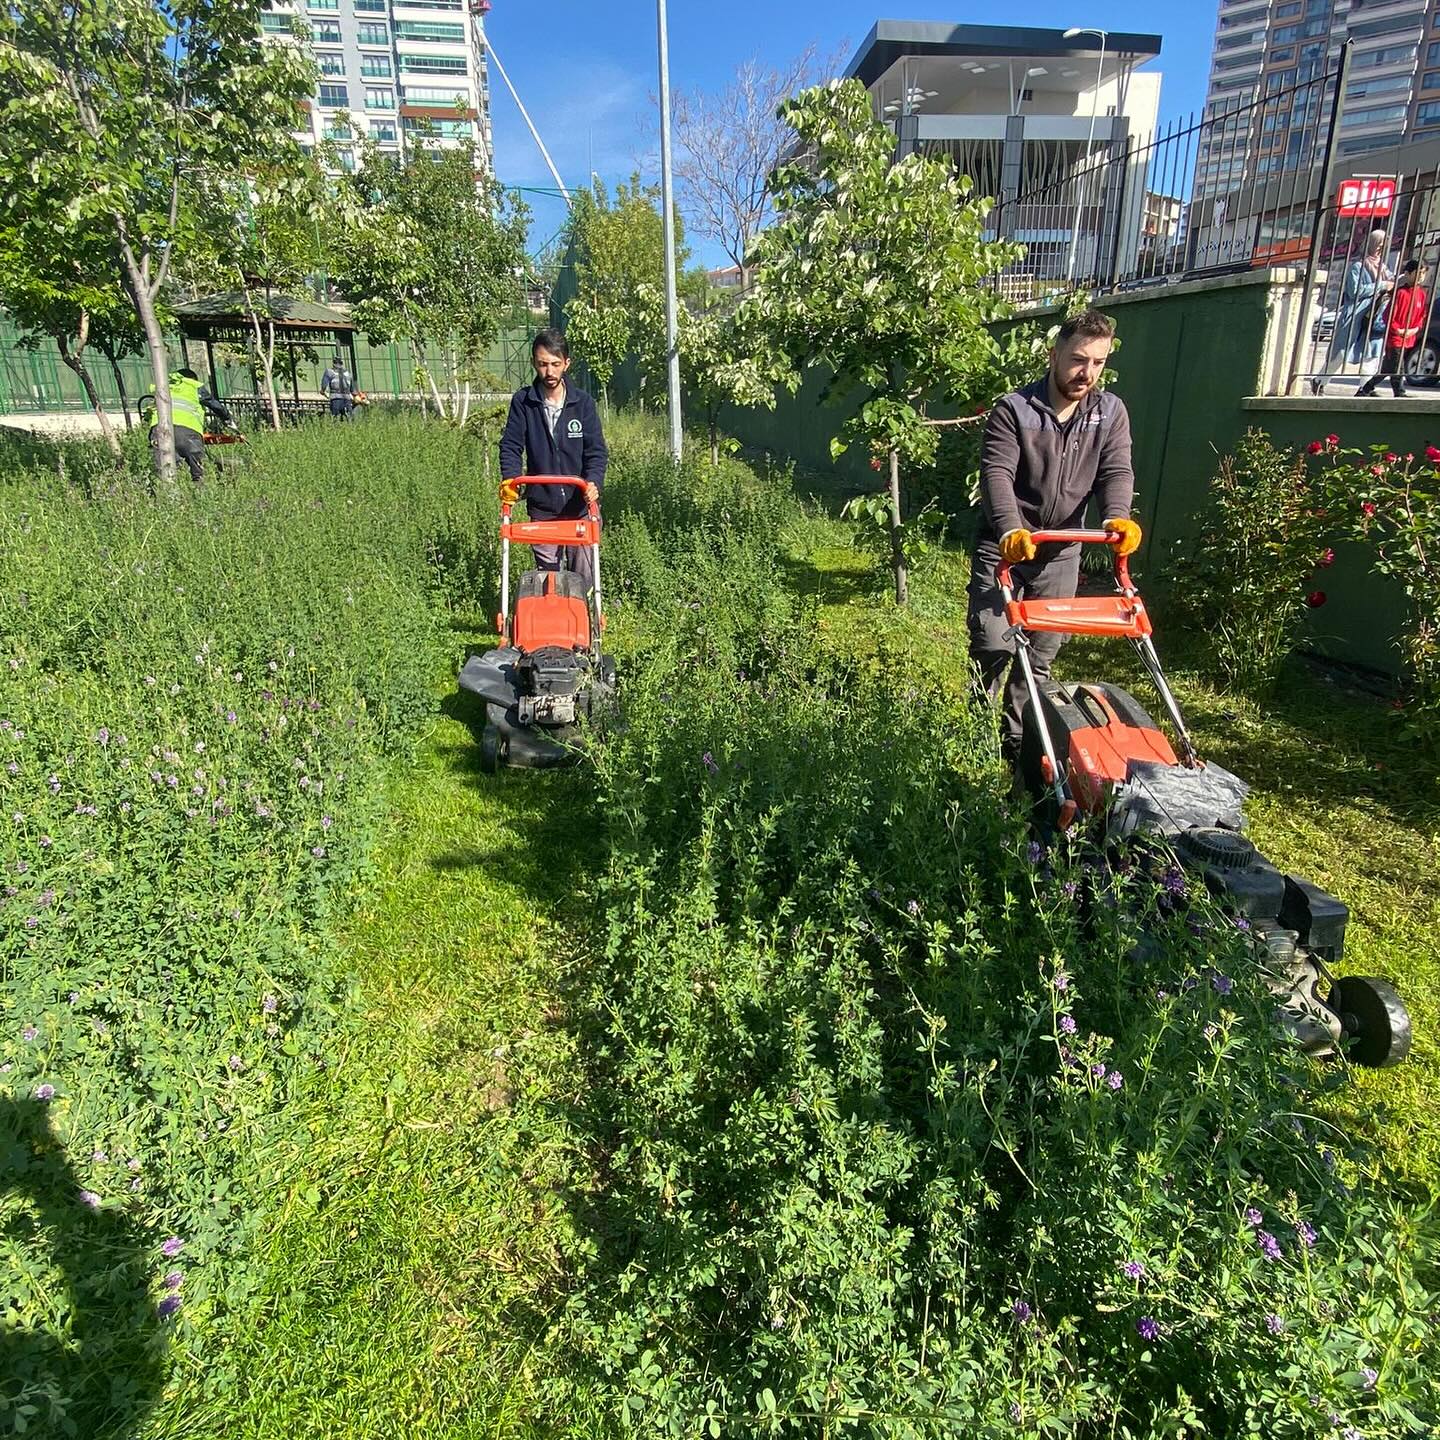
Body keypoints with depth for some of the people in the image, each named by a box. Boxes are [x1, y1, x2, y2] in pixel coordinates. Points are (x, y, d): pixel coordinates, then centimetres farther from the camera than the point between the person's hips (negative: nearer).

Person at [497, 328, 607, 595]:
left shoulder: (583, 402, -2)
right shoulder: (522, 402, -2)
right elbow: (511, 445, -3)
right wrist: (510, 478, -21)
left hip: (579, 506, 0)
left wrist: (593, 482, -23)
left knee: (584, 574, 5)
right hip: (541, 506, 0)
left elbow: (596, 450, -5)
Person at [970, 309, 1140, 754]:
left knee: (1042, 653, 9)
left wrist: (1117, 518, -27)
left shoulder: (1110, 413, 4)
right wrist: (1010, 531, -38)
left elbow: (1115, 472, -5)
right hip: (1005, 547, -4)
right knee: (993, 647, -9)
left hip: (1060, 553, 4)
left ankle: (1018, 738, 23)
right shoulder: (1013, 410, -10)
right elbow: (996, 473, -21)